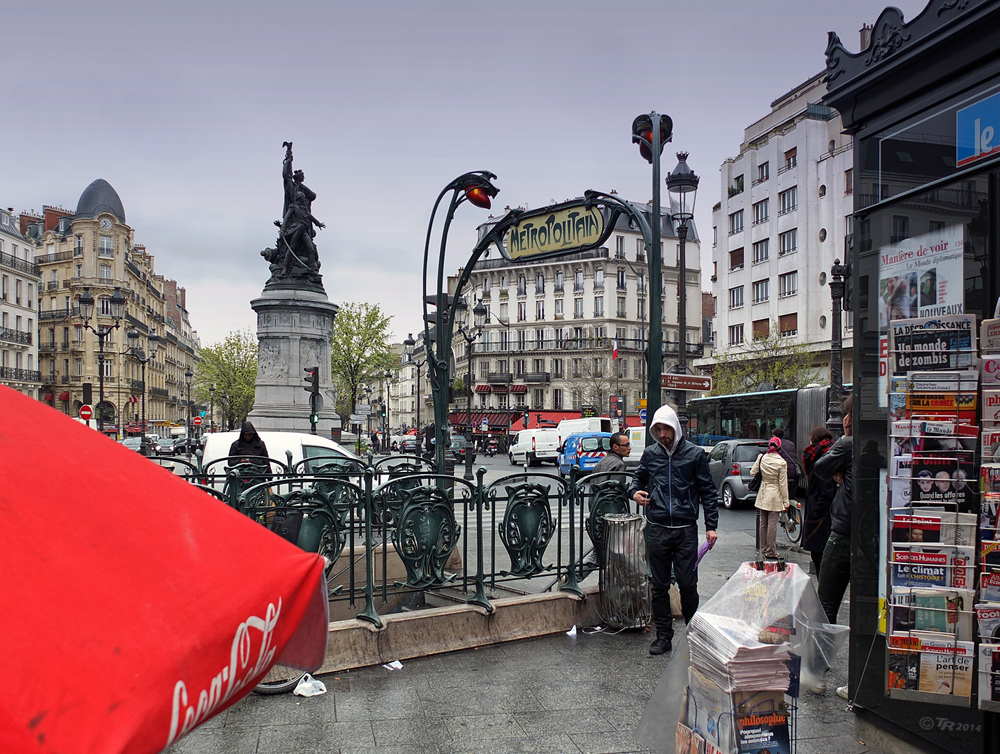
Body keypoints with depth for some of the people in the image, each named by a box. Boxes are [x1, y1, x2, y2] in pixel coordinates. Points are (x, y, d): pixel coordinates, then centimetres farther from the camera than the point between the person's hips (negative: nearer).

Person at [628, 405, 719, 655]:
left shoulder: (695, 454, -1)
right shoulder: (650, 453, 7)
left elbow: (708, 491, 3)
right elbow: (638, 477, 22)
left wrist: (711, 526, -2)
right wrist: (634, 491, -1)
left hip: (686, 529, -2)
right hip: (658, 529, 3)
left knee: (687, 583, -1)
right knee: (660, 585, 8)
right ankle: (663, 636, 19)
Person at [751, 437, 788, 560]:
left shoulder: (761, 458, -3)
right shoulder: (781, 462, -13)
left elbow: (752, 473, 7)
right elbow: (783, 484, -10)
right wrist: (786, 502, -3)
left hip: (763, 494, 5)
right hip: (775, 496, -5)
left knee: (763, 523, 12)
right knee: (772, 524, -1)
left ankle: (764, 549, 21)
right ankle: (771, 552, 4)